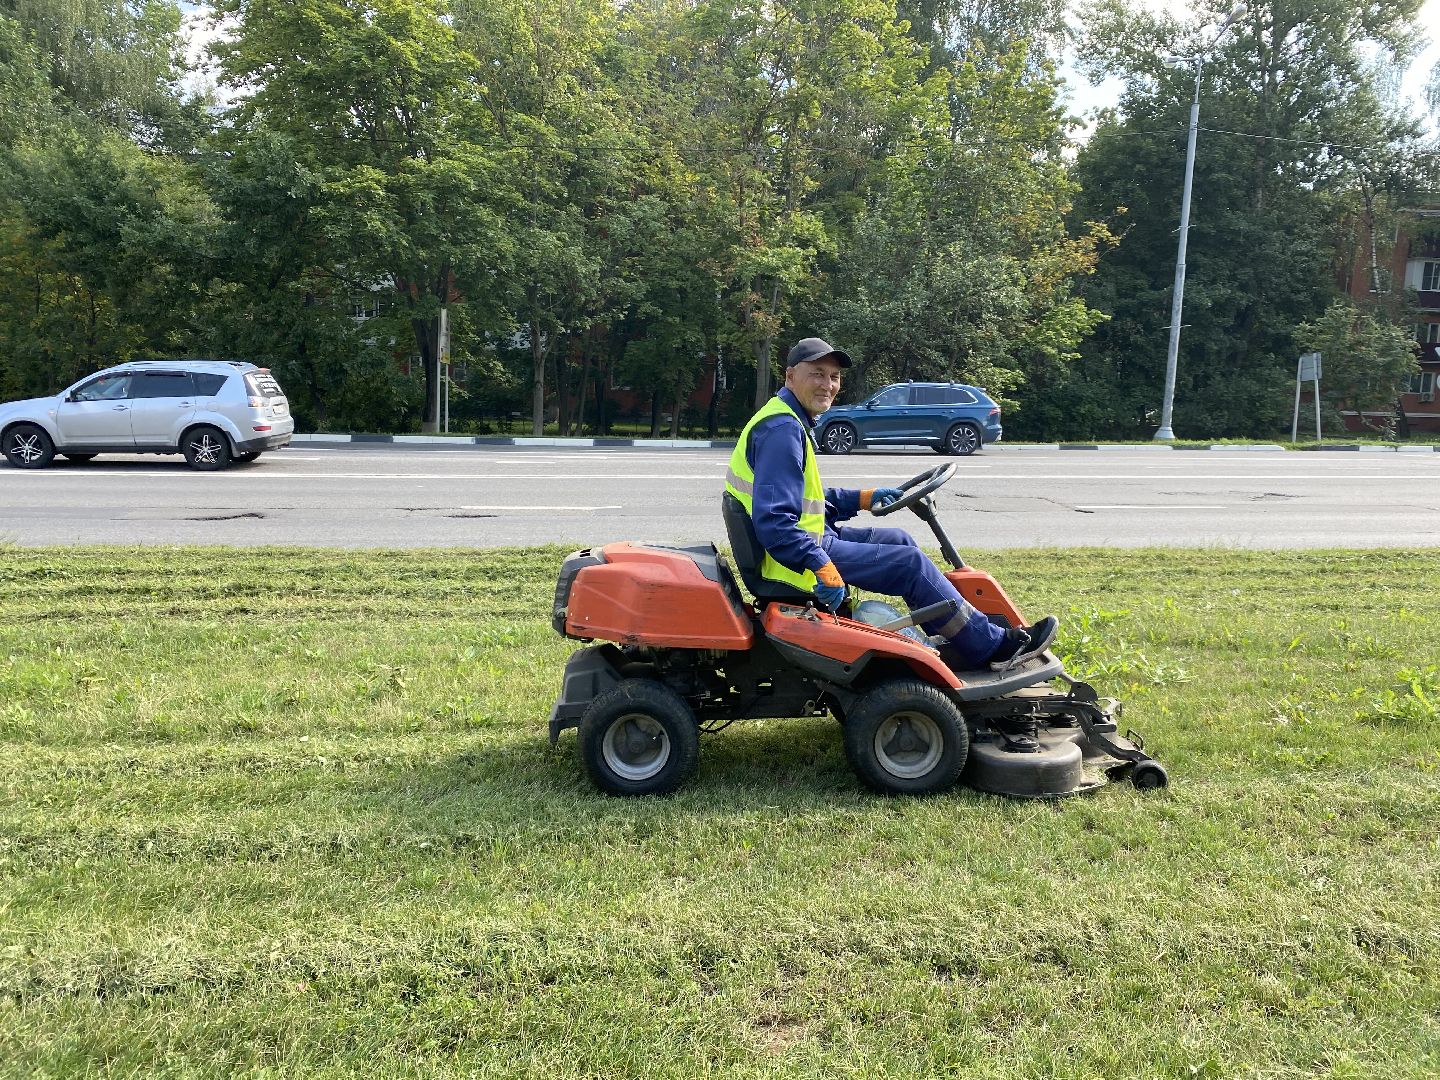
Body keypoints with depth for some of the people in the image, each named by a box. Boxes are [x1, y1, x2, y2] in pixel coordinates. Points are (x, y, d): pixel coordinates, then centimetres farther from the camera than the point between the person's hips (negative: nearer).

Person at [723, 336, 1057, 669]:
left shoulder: (791, 422, 13)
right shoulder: (781, 430, -21)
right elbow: (773, 520, -30)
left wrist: (862, 498, 16)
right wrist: (822, 568, -31)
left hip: (809, 539, 11)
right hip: (796, 562, -11)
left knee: (899, 541, 15)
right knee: (910, 563, -9)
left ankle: (954, 644, 17)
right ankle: (995, 646, 3)